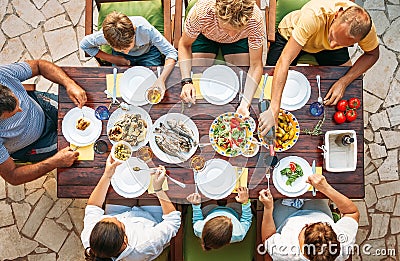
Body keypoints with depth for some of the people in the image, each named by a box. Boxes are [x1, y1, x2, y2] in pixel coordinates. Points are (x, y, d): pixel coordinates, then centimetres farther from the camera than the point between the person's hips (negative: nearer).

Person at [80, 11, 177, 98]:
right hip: (121, 57, 2)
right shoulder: (105, 35, -34)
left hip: (148, 52, -1)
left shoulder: (145, 29, -41)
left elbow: (171, 53, -37)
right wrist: (112, 59, -21)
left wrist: (161, 80, -52)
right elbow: (84, 45, -13)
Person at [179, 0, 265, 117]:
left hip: (239, 40, 0)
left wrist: (245, 104, -43)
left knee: (243, 80, -14)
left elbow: (256, 64, -31)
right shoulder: (201, 12, -42)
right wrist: (186, 81, -37)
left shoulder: (255, 19, -39)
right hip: (205, 35, 0)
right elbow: (185, 45, -23)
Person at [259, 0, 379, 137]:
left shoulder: (364, 28, -33)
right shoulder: (314, 15, -46)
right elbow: (285, 60, -49)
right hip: (290, 35, -2)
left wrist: (344, 82, -30)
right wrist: (274, 110, -54)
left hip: (325, 45, 3)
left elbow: (372, 54, -12)